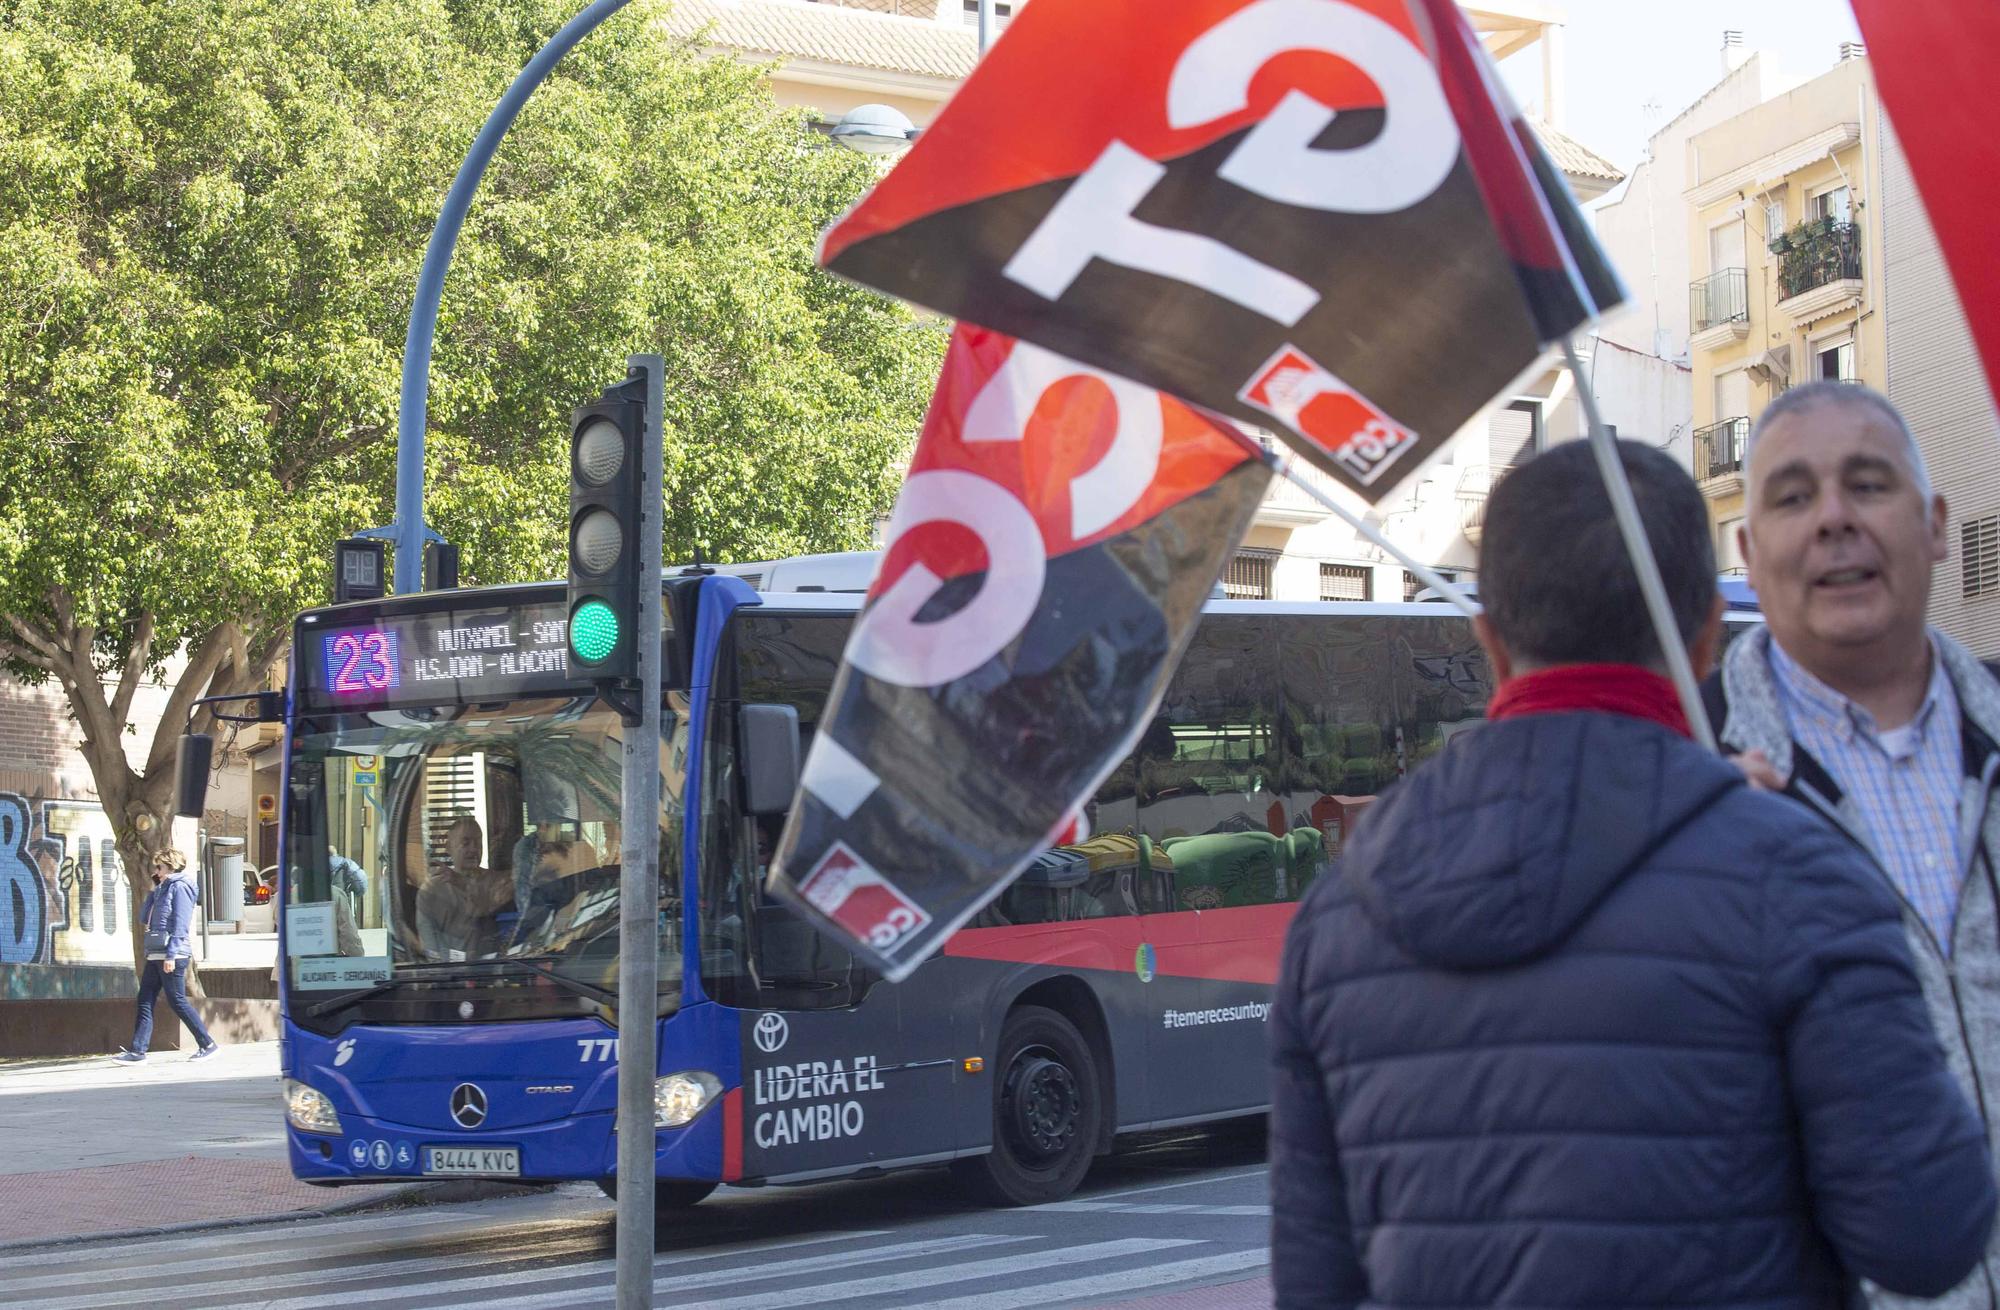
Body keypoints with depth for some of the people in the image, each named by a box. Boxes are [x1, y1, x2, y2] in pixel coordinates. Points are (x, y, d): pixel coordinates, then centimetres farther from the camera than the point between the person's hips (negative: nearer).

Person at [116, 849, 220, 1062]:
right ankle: (137, 1050, 1)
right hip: (155, 954, 9)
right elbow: (144, 918, 20)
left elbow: (179, 924, -15)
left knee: (177, 1001, -6)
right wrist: (154, 890, 11)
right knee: (145, 1001, 3)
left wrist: (171, 956, -21)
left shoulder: (180, 887, -8)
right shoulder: (163, 888, 20)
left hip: (172, 954, -9)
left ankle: (208, 1044, 2)